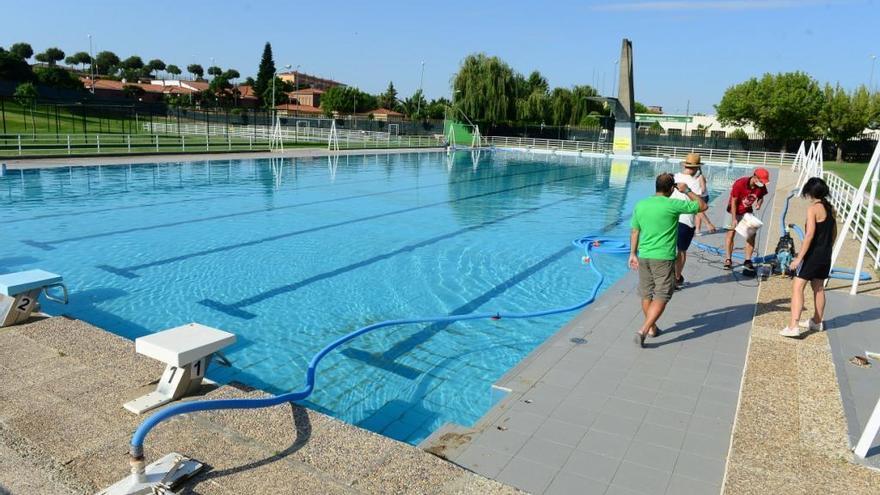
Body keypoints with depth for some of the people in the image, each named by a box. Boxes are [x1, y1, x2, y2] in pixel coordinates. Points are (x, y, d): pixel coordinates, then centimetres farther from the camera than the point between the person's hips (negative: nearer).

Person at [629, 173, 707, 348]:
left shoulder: (640, 205, 2)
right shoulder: (673, 205, -11)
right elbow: (702, 206, 2)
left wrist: (633, 253, 17)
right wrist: (687, 191, 11)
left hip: (643, 256, 5)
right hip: (663, 258, -5)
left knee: (646, 295, 16)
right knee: (661, 297, 0)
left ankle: (652, 328, 31)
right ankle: (643, 330, -11)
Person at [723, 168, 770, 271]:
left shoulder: (761, 187, -13)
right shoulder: (740, 183, -27)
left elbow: (761, 197, 7)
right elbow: (733, 201, -21)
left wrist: (759, 204, -18)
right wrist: (734, 219, -22)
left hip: (748, 212, 4)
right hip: (734, 211, -4)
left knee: (751, 234, -4)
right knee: (731, 233, -5)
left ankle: (747, 261, 1)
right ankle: (728, 260, 3)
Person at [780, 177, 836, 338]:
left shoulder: (813, 208, -16)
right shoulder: (830, 208, 8)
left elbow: (810, 234, -21)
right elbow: (834, 233, 16)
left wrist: (799, 258, -21)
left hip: (813, 253, -8)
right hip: (825, 255, 8)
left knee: (797, 286, -9)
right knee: (818, 287, 20)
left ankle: (793, 326, -16)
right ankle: (817, 322, 33)